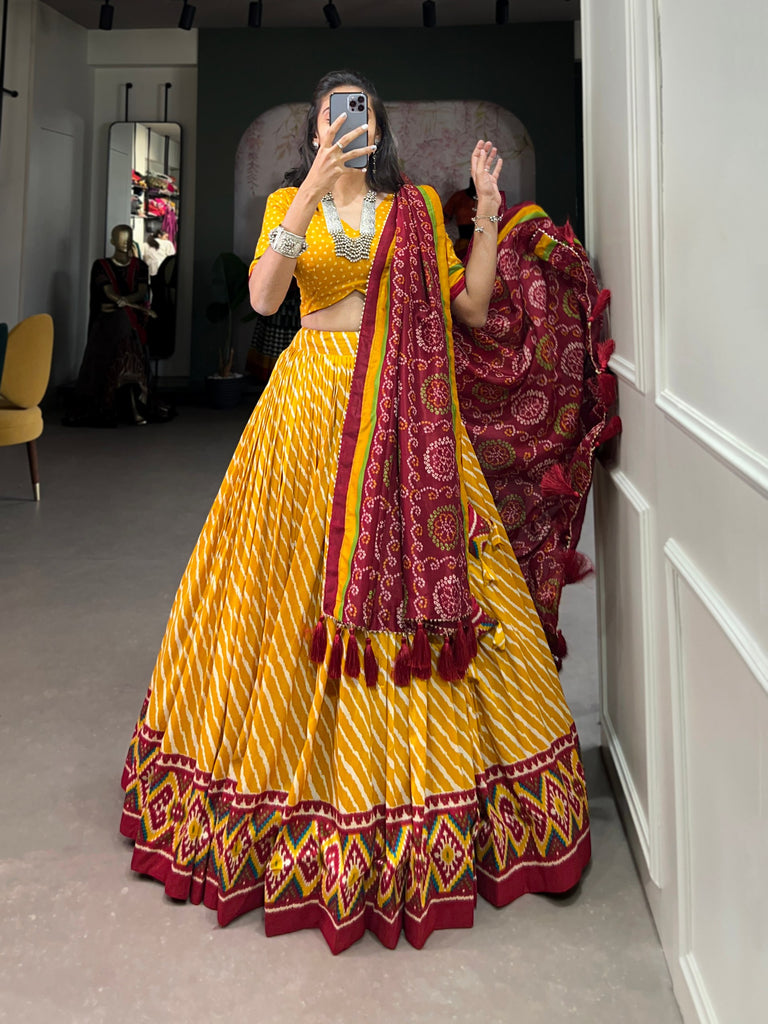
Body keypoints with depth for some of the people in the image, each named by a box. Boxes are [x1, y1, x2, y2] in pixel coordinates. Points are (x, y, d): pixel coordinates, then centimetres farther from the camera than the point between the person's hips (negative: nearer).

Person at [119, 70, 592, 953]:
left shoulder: (419, 208, 13)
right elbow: (262, 297, -10)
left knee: (418, 580, 1)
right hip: (313, 407, 0)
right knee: (298, 586, 1)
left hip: (407, 417, 1)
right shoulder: (287, 202, 10)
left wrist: (487, 213, 1)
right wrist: (312, 192, -17)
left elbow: (473, 308, 7)